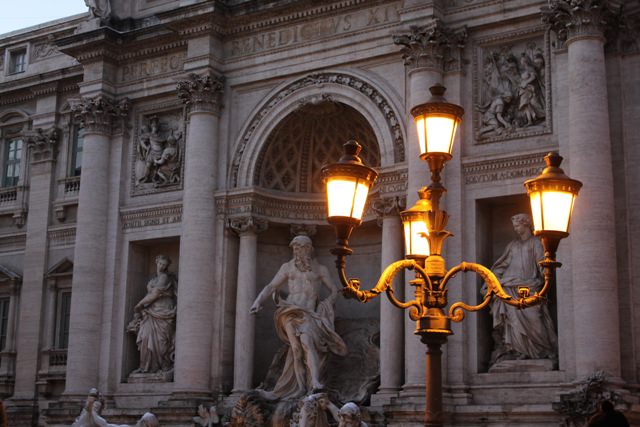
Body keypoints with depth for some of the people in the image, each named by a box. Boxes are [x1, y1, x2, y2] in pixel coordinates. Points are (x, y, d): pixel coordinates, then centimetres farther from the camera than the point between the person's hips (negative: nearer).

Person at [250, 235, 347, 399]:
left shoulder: (320, 269, 15)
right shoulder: (287, 267, 16)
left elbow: (334, 290, 21)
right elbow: (270, 287, 13)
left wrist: (326, 305, 3)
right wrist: (258, 302, -2)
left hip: (309, 313, -1)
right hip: (290, 312, 1)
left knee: (306, 340, -30)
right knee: (297, 346, -22)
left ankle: (315, 382, -41)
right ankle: (302, 388, -24)